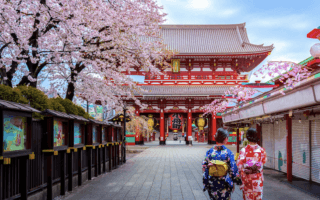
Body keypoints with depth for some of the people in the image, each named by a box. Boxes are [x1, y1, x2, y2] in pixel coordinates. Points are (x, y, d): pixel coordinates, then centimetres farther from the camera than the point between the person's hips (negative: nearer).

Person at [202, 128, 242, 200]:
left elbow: (205, 168, -3)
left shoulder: (209, 152, -7)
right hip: (225, 183, -2)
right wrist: (237, 180, 6)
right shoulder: (228, 153, -13)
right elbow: (233, 169, -9)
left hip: (212, 184, 2)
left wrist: (205, 183, 6)